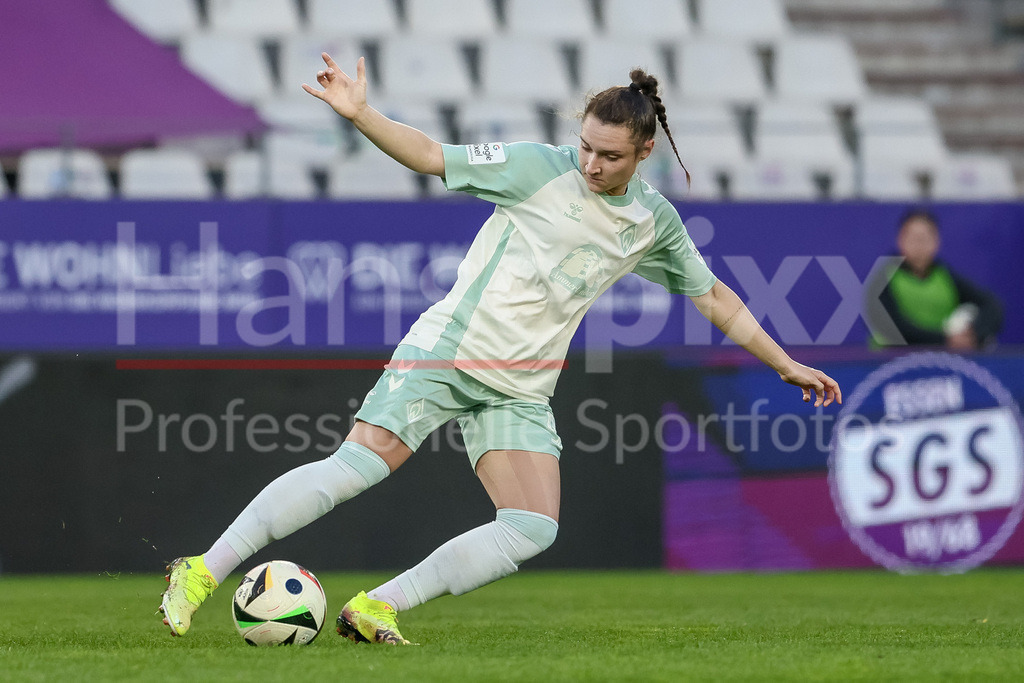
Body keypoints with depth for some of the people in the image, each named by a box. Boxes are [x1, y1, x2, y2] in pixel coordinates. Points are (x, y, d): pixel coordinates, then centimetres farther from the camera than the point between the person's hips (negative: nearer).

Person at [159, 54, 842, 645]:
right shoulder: (539, 167, -7)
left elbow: (715, 299, 19)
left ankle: (375, 608, -9)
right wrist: (359, 113, -19)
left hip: (522, 391, 5)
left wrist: (786, 363, 19)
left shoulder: (655, 222, 7)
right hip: (449, 348, -5)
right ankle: (203, 571, -16)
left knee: (534, 530, -14)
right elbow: (431, 155, -5)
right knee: (358, 466, -22)